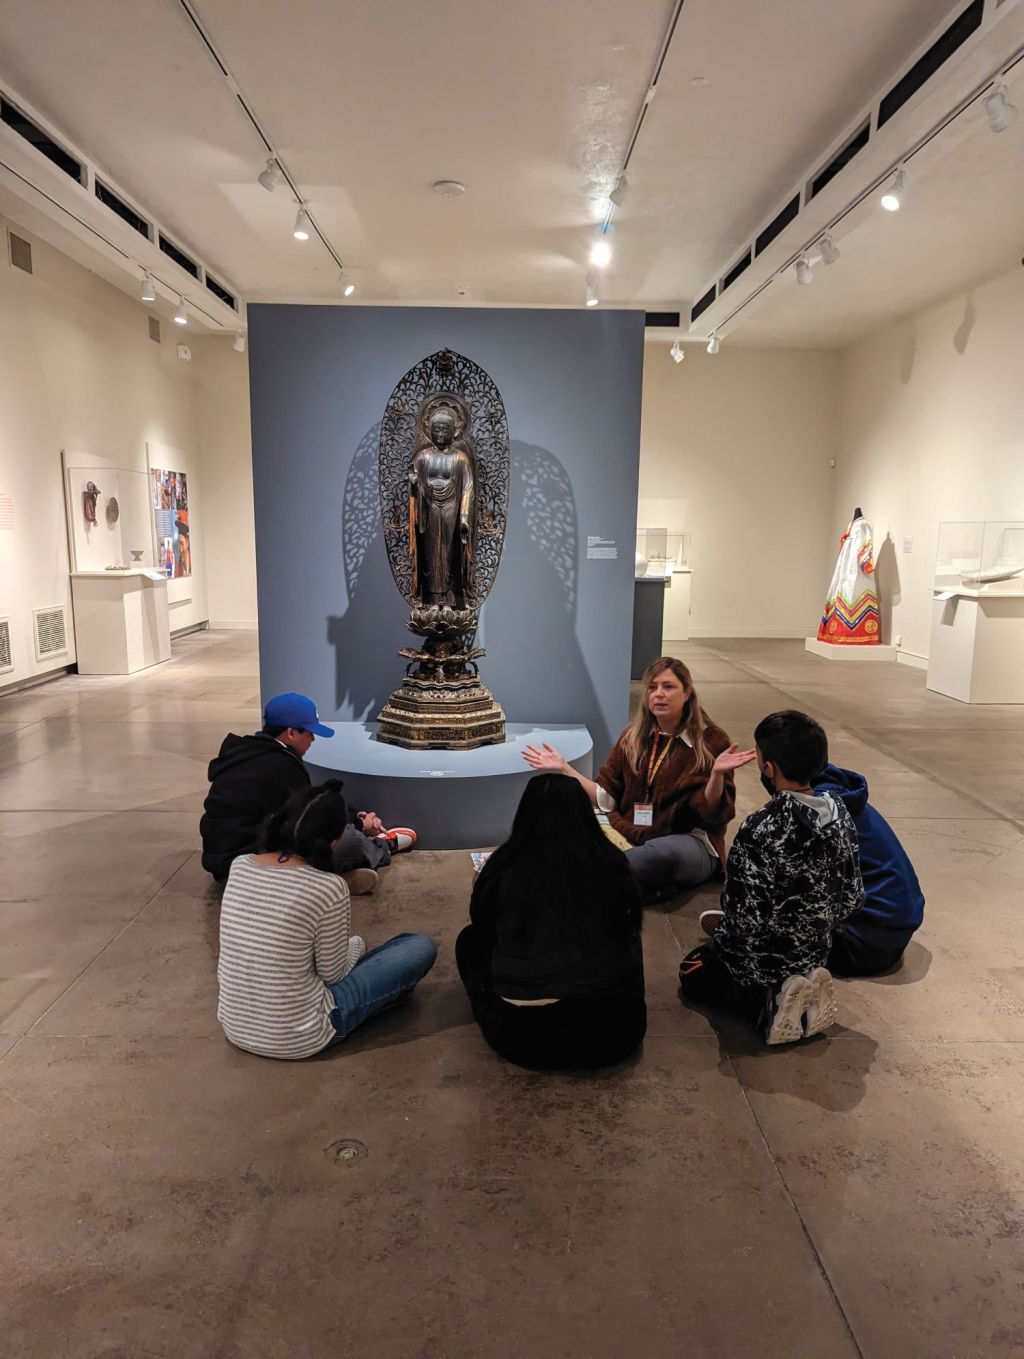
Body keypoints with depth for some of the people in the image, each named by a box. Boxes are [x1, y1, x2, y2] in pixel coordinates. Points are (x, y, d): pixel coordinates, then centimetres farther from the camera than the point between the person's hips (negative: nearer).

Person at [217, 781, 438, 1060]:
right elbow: (333, 974, -8)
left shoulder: (239, 866, -6)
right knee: (423, 947, 3)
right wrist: (356, 944, 11)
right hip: (297, 1040, -6)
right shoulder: (328, 888, -23)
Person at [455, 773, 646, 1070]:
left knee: (470, 939, 24)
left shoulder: (505, 864, -1)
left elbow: (480, 923, 20)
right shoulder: (610, 860, 1)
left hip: (524, 1034, -1)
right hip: (614, 1028, 2)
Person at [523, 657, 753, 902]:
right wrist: (564, 768, 2)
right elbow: (606, 798, 8)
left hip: (690, 843, -3)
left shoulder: (712, 740, -2)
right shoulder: (633, 738, 11)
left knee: (662, 851, -41)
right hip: (630, 837, 4)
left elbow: (712, 813, -10)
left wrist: (717, 774, -28)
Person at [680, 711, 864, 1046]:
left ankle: (769, 1003, -2)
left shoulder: (759, 830, -31)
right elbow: (853, 899, -1)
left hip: (765, 961, -6)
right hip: (816, 954, 6)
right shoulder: (840, 815, -11)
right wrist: (813, 930, 15)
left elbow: (745, 919, -27)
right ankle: (803, 986, 9)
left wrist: (720, 928, -5)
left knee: (692, 972, 23)